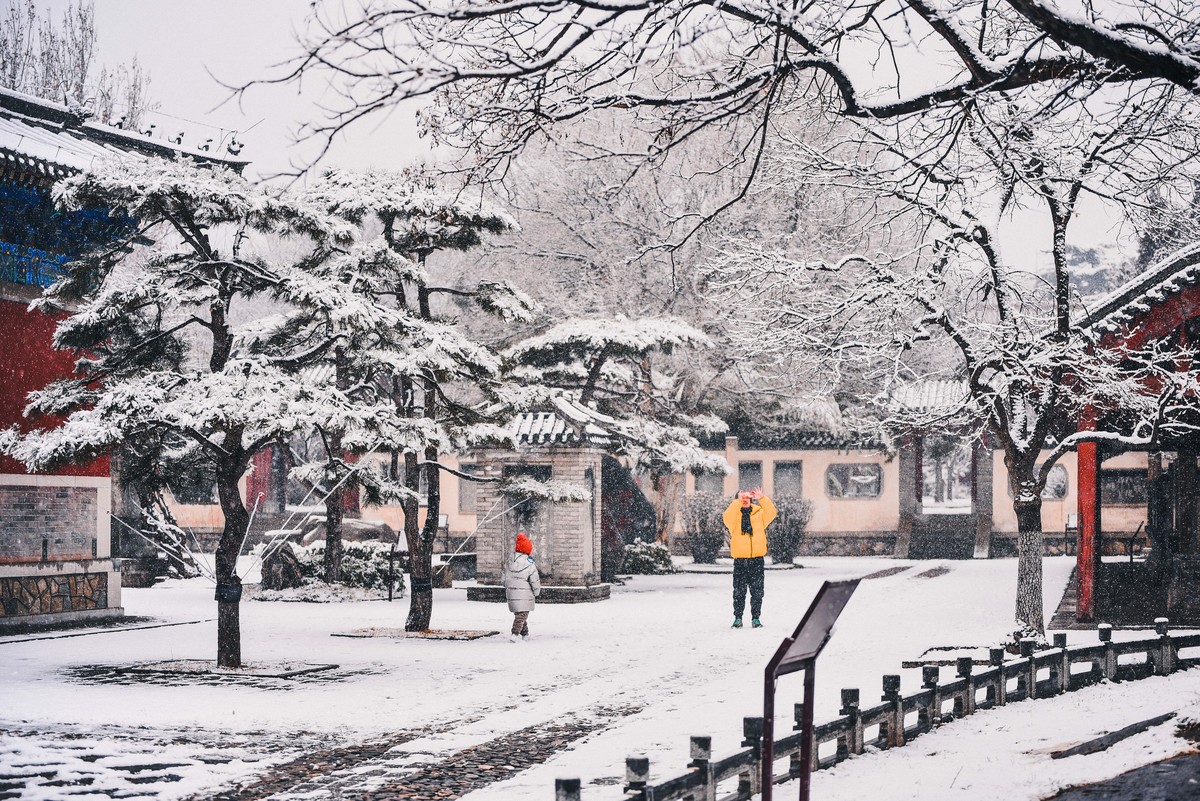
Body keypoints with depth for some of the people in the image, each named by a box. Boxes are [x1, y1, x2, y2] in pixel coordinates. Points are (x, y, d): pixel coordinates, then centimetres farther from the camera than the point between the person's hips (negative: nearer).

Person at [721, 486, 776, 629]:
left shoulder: (759, 513, 9)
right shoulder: (734, 514, 3)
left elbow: (771, 513, -8)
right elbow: (727, 518, -19)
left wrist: (762, 499, -16)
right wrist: (738, 502, -22)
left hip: (757, 559, 1)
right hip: (740, 559, -1)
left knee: (757, 590, 3)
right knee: (739, 591, 2)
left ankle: (756, 618, 10)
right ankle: (738, 618, 9)